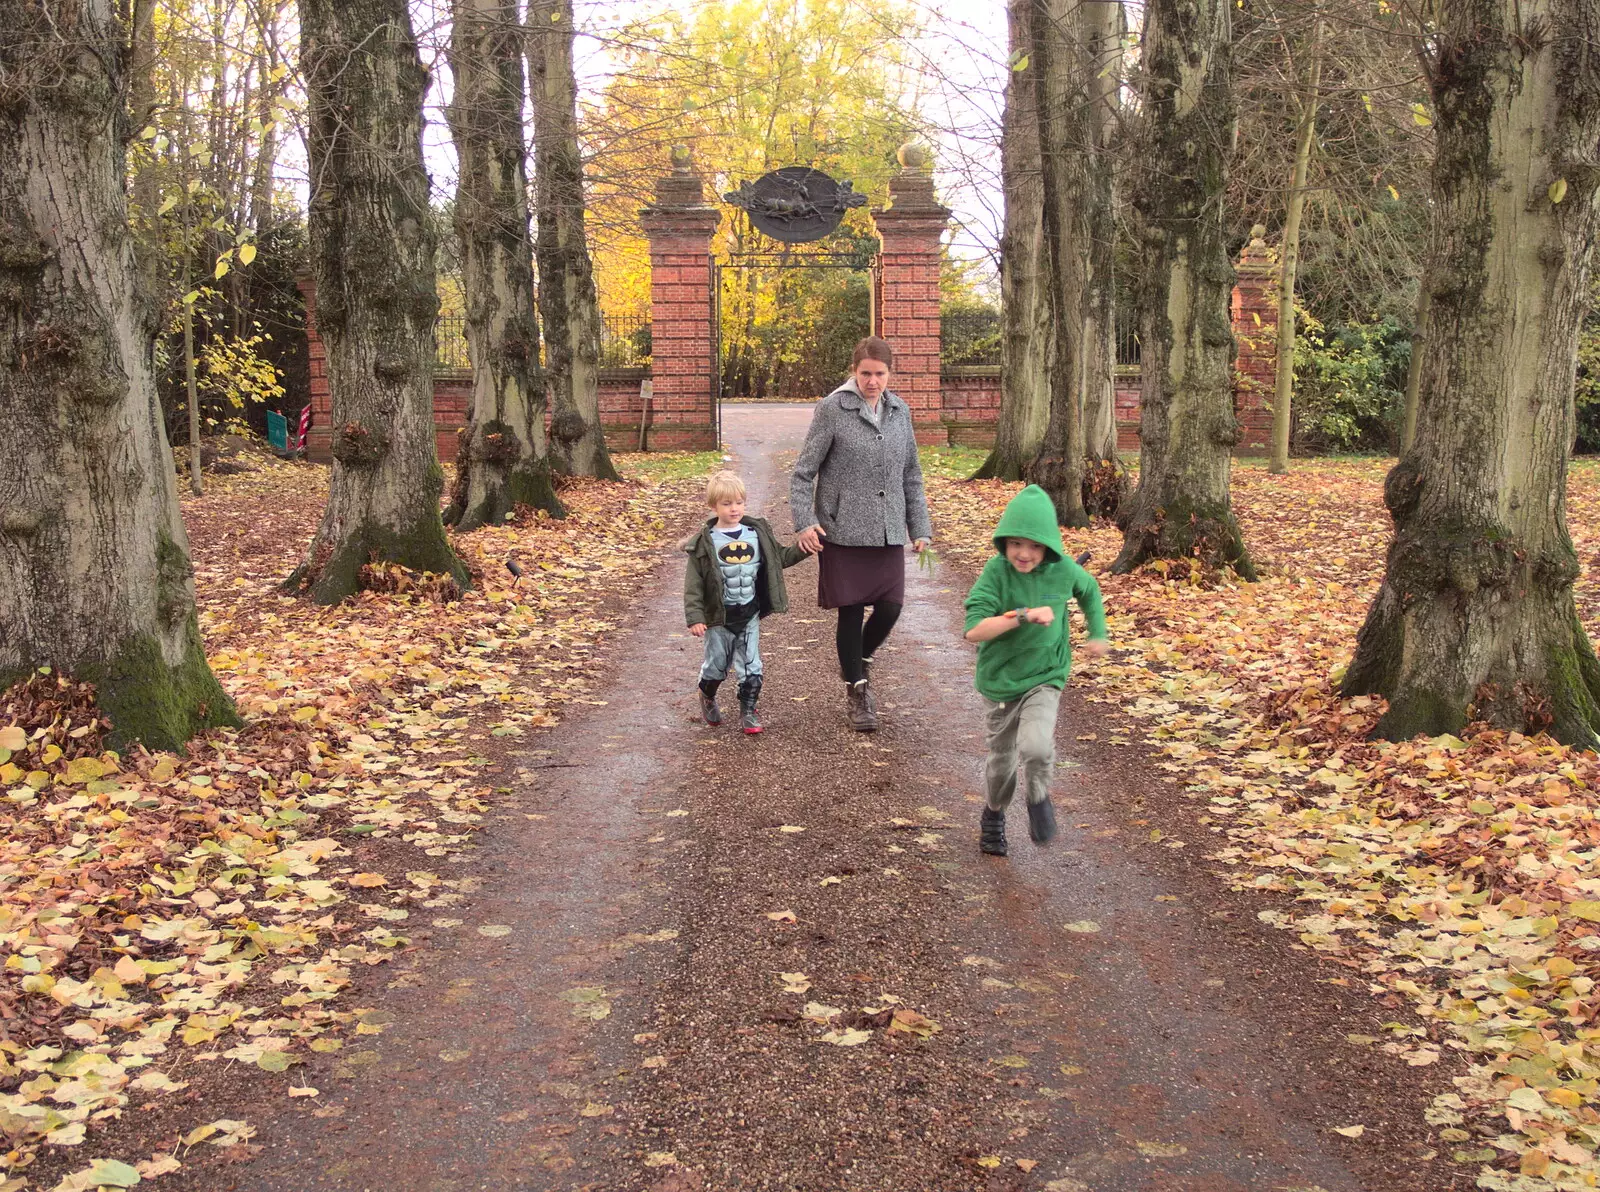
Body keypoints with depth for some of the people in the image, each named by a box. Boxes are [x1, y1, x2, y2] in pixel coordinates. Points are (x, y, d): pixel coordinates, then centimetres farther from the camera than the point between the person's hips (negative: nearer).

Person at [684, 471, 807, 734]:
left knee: (751, 666, 2)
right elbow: (694, 584, -9)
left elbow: (780, 557, 14)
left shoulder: (758, 533, 1)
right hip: (719, 616, -2)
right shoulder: (705, 542, -10)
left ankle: (748, 710, 15)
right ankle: (707, 698, 39)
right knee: (716, 664, 11)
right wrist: (694, 618, -15)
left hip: (749, 613, 2)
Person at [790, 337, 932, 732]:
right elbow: (803, 471, -5)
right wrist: (804, 521, -15)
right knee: (851, 611, 2)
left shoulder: (900, 412, 9)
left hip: (889, 533, 4)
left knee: (890, 608, 0)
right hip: (844, 533, -4)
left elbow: (911, 475, 16)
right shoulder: (832, 409, -6)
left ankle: (859, 658, 31)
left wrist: (919, 526, 12)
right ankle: (856, 689, 18)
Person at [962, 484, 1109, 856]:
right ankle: (994, 816, 43)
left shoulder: (1063, 570, -11)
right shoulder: (996, 571, -18)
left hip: (1045, 677, 0)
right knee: (1002, 759, 14)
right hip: (1000, 679, 0)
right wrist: (1024, 616, -33)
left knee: (1035, 748, -23)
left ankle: (1038, 798, 9)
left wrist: (1097, 634, 20)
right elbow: (974, 630, -27)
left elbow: (1089, 591, 13)